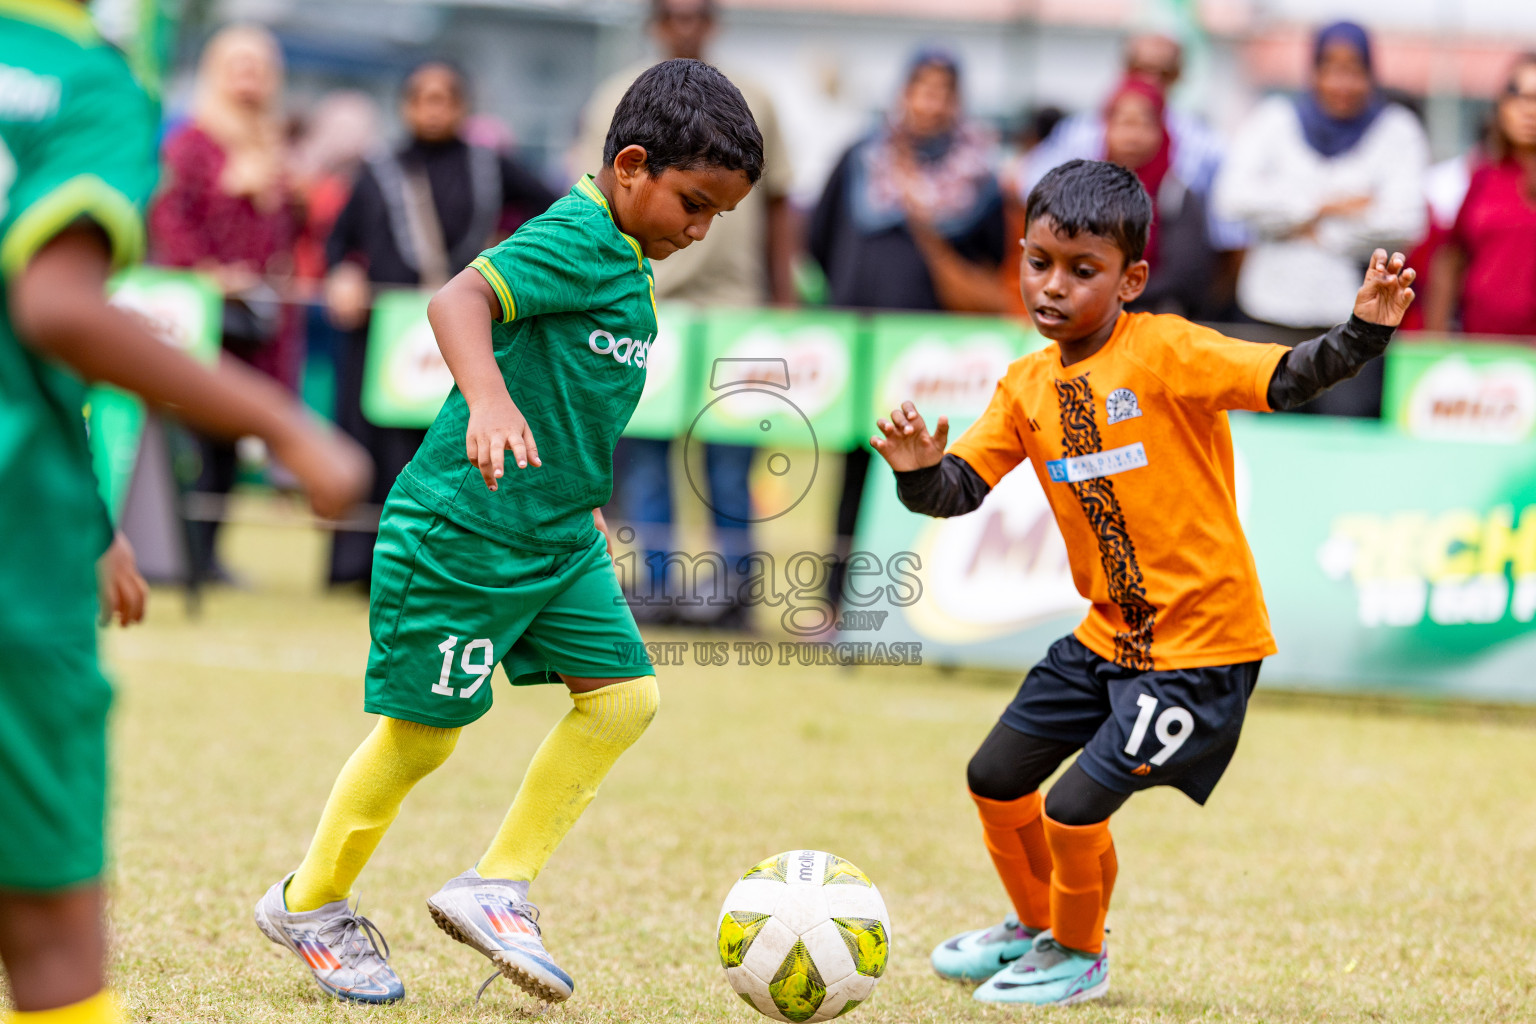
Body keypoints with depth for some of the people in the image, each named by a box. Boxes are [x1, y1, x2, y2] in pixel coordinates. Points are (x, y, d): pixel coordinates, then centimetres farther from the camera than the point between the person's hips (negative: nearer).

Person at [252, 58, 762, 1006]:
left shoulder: (628, 263, 12)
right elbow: (460, 299, -34)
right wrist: (489, 399, -51)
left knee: (625, 696, 1)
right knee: (424, 731, 1)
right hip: (465, 528, -9)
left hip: (557, 535, 9)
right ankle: (309, 904, 20)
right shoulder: (577, 238, -18)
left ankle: (496, 890, 7)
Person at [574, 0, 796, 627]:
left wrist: (785, 298, 7)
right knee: (643, 449, 0)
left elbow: (777, 204, 11)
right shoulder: (618, 101, 7)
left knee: (731, 456, -1)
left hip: (733, 305, 0)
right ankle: (654, 585, 6)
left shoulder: (752, 103, 9)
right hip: (641, 303, 0)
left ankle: (732, 589, 4)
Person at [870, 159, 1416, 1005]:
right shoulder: (1028, 388, 4)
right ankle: (1035, 924, 43)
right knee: (995, 777, 17)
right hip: (1107, 634, 8)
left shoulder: (1165, 352, -16)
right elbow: (956, 490, 3)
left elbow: (1288, 378, -25)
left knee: (1075, 808, -11)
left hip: (1202, 642, -8)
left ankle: (1078, 957, 18)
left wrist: (1365, 330, -43)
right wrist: (917, 470, -20)